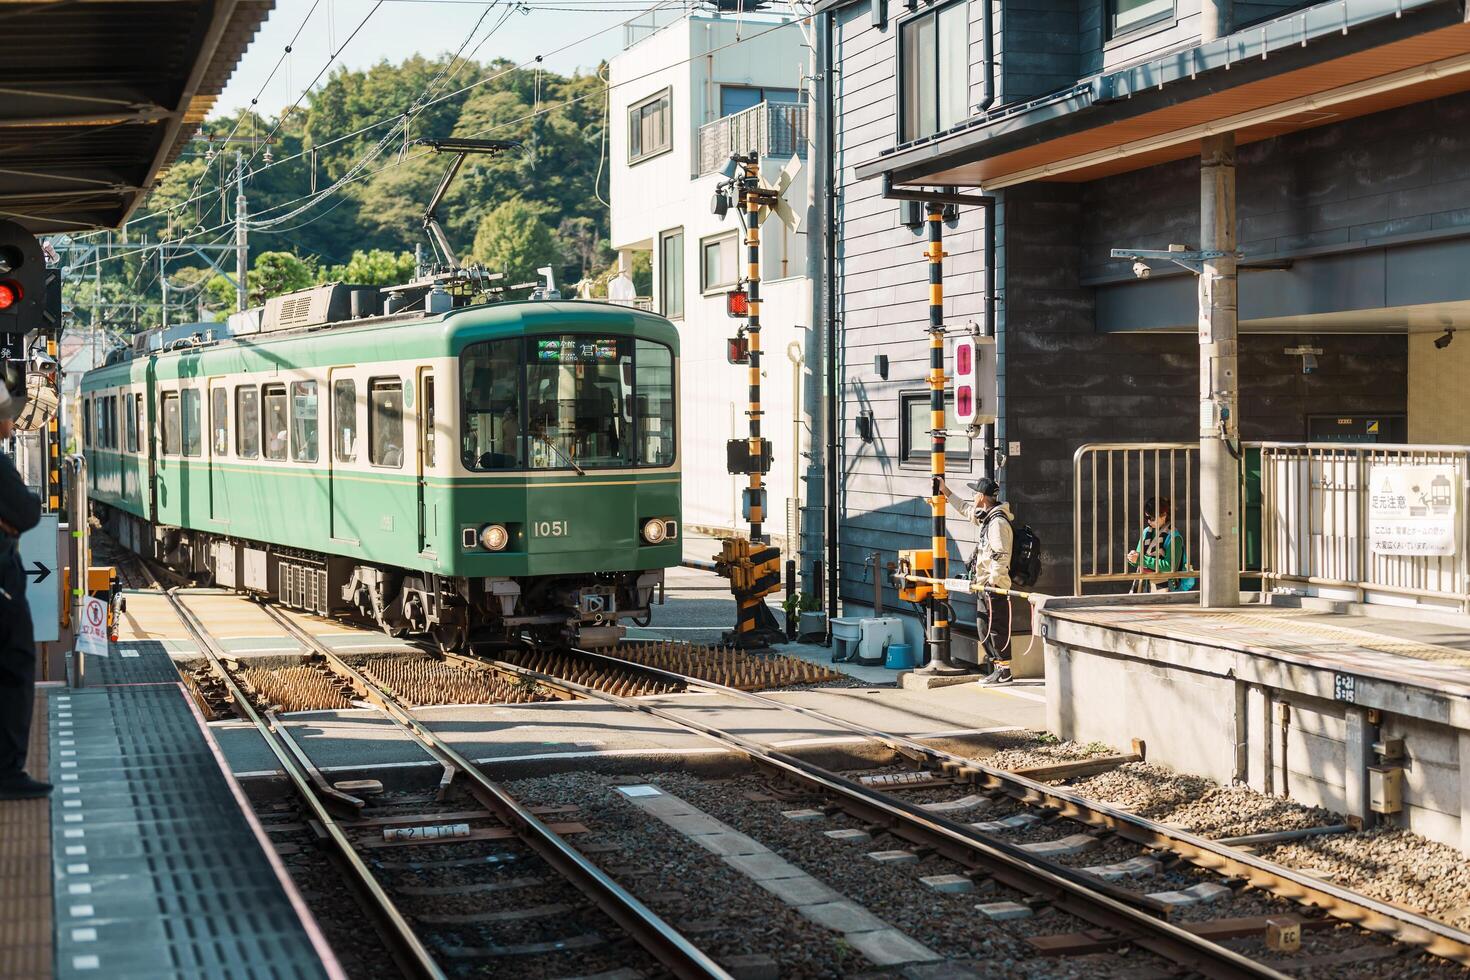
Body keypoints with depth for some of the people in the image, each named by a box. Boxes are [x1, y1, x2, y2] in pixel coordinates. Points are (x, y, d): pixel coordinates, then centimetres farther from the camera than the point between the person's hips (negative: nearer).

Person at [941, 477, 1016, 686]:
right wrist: (946, 491, 40)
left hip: (995, 586, -10)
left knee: (996, 629, -7)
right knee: (988, 629, 13)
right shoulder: (988, 517, 15)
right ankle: (999, 669, 19)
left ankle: (1004, 672, -4)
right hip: (990, 585, 10)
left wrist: (992, 581, -23)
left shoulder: (998, 522, -17)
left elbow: (1001, 557, -22)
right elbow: (966, 509, 34)